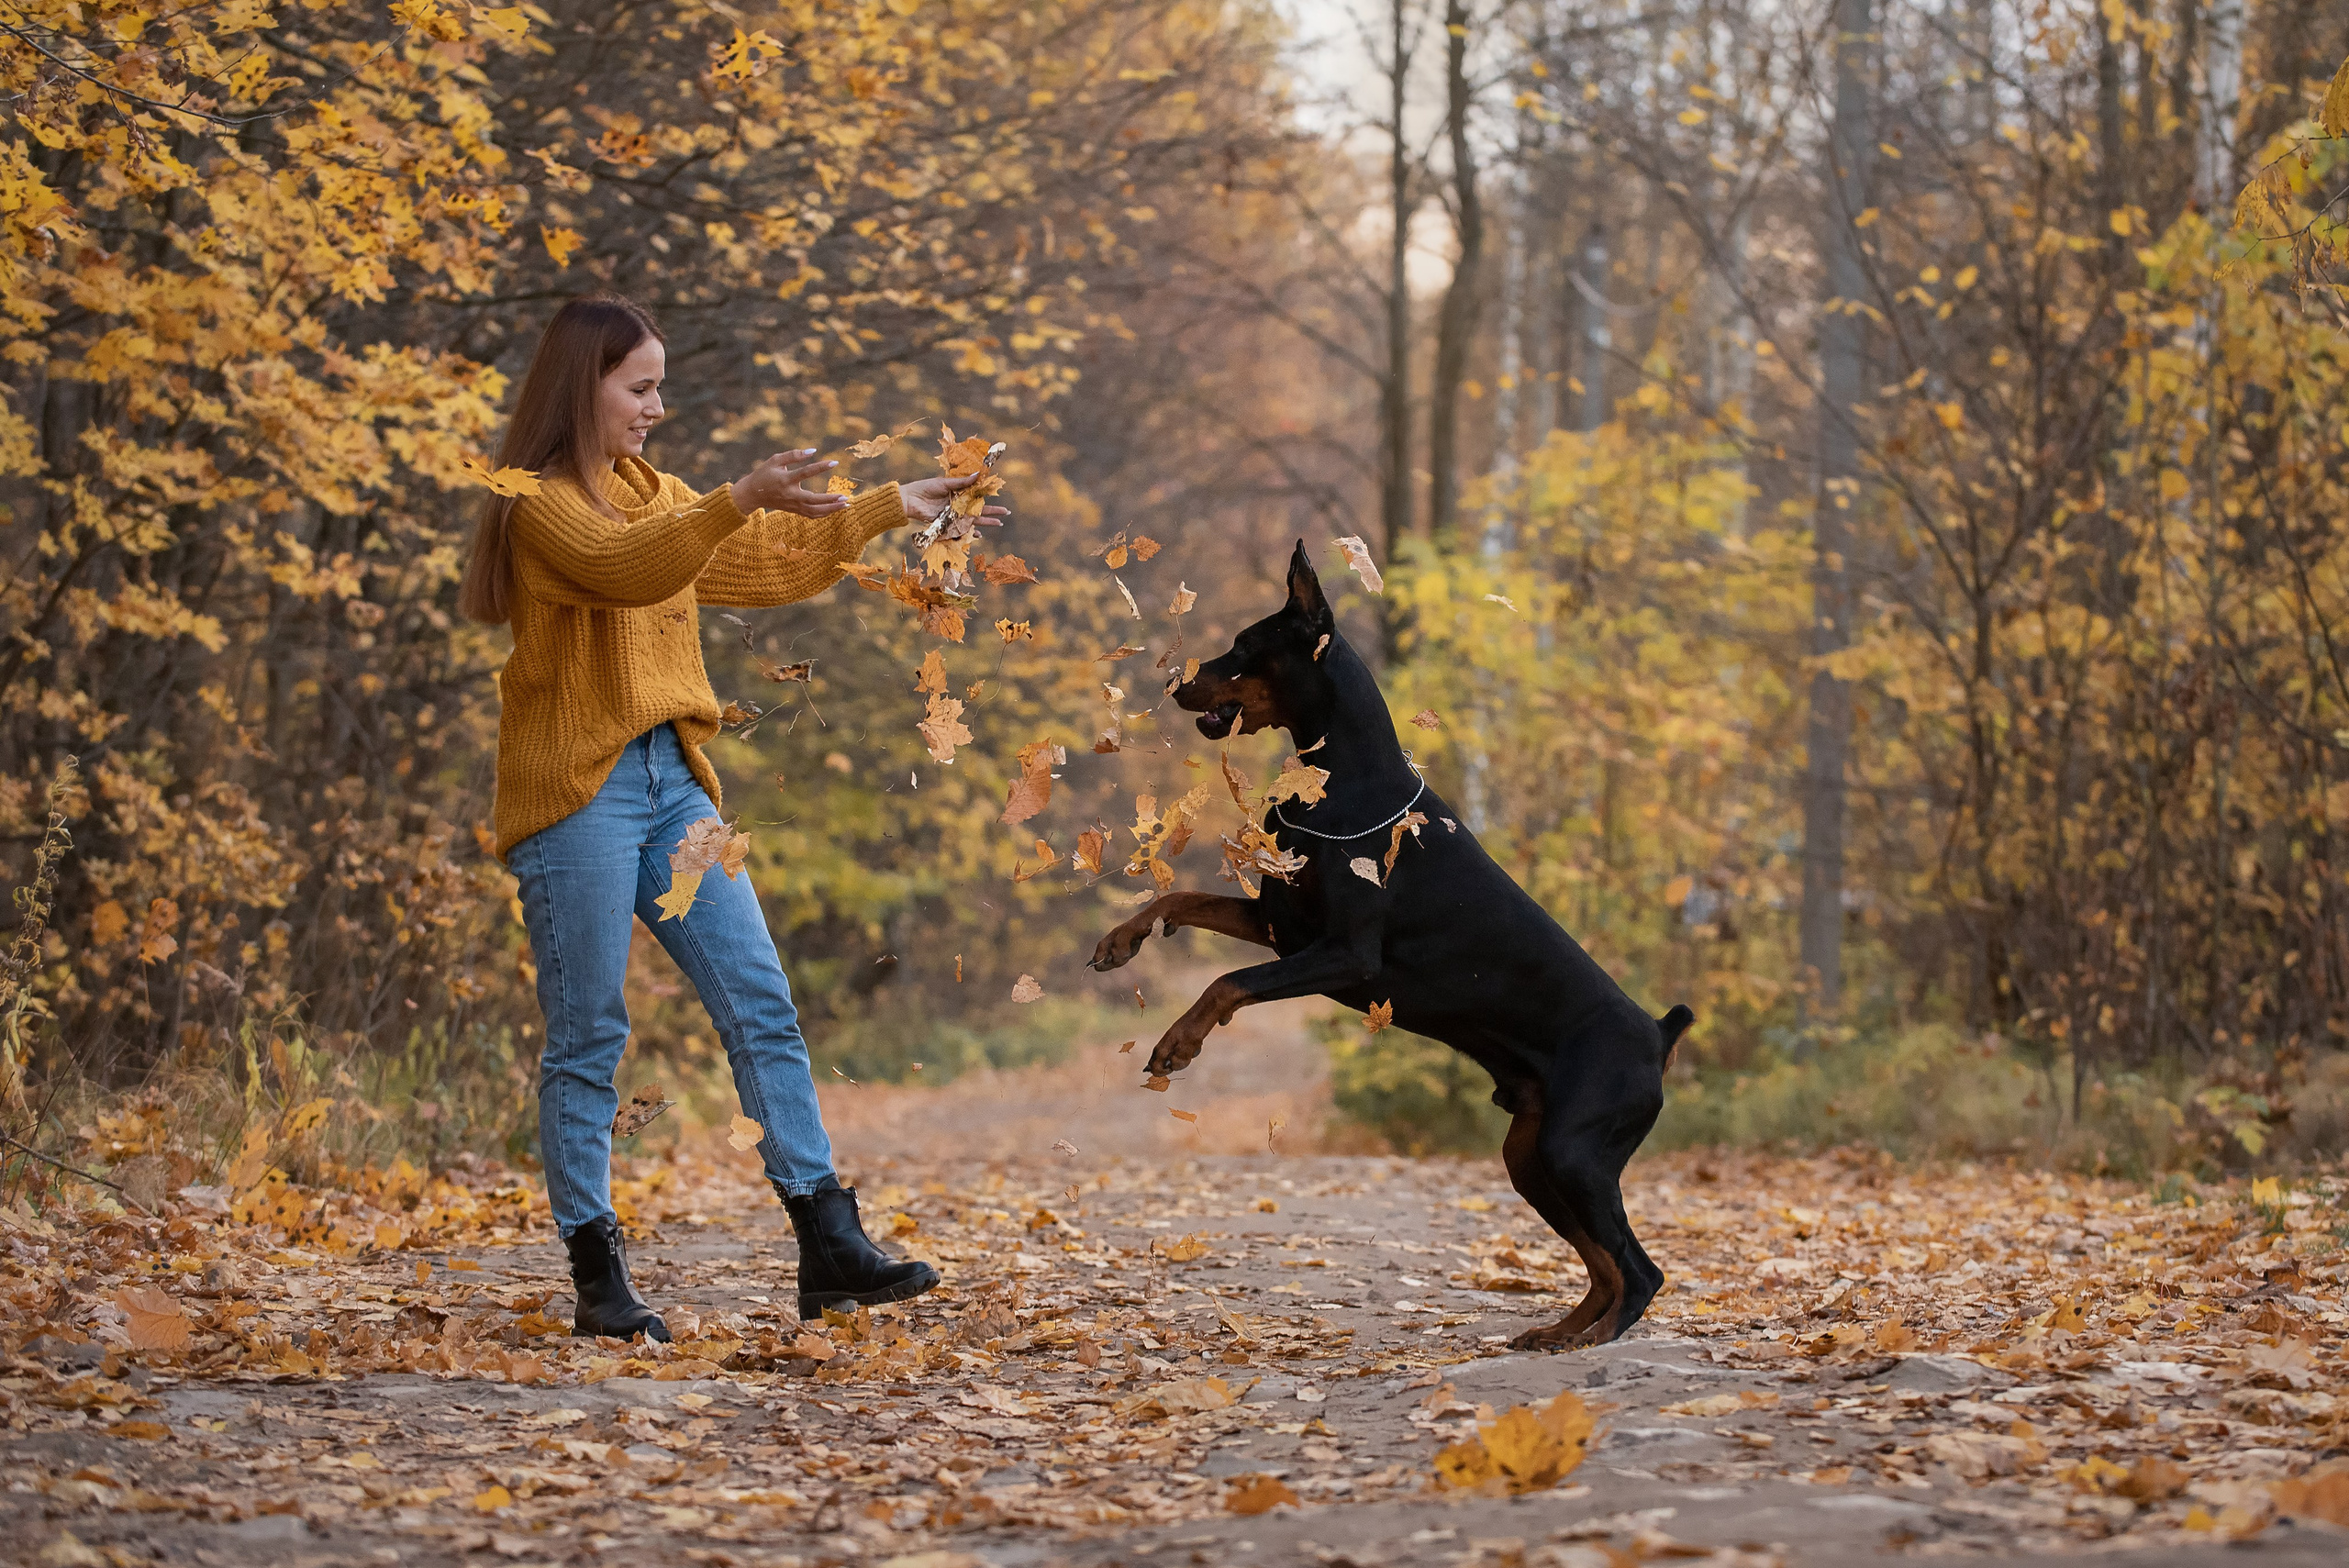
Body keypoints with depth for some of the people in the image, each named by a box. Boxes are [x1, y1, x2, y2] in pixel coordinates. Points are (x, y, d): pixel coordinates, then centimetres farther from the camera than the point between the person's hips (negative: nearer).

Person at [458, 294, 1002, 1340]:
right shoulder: (540, 504, -6)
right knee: (587, 1037, -4)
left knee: (762, 1008, 1)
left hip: (672, 783, 8)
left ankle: (830, 1247, 1)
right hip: (577, 792, -8)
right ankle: (597, 1275, 2)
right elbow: (620, 567, -26)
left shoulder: (655, 496, 20)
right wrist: (737, 501, -37)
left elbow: (776, 564, 29)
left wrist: (890, 509, 26)